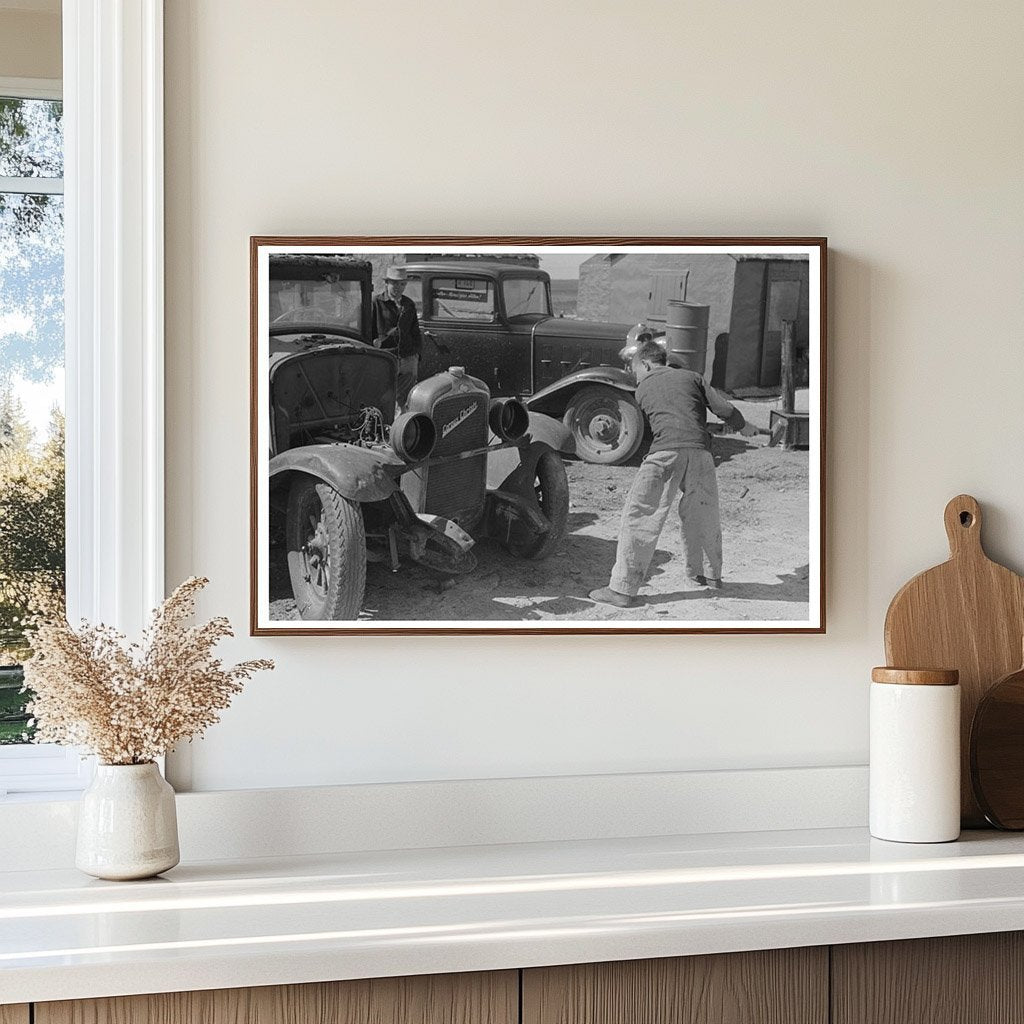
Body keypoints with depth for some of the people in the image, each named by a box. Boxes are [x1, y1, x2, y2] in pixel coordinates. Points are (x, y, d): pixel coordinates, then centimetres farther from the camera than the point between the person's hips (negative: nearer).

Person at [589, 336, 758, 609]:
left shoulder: (643, 389, 20)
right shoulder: (692, 377, 21)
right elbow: (724, 408, 13)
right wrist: (743, 427, 32)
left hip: (665, 453, -3)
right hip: (699, 451, 3)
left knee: (639, 518, -1)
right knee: (703, 516, 21)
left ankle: (623, 589, -7)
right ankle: (712, 575, 36)